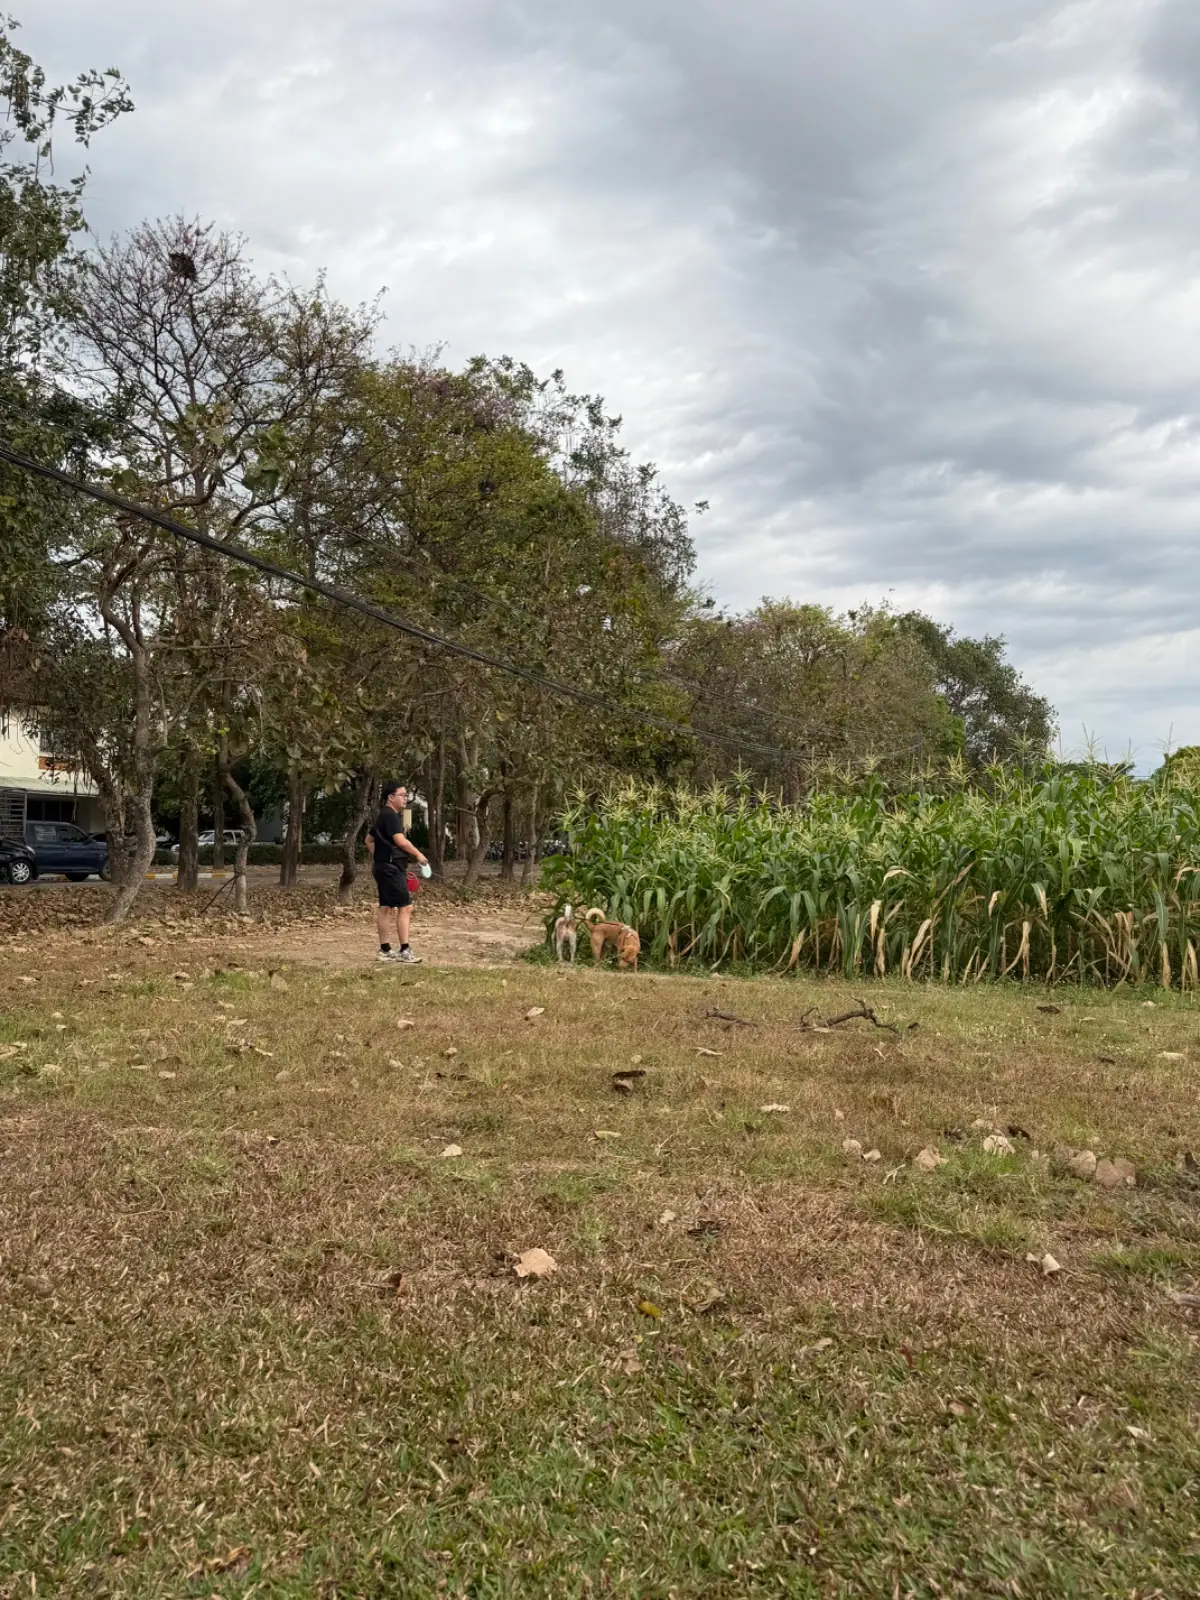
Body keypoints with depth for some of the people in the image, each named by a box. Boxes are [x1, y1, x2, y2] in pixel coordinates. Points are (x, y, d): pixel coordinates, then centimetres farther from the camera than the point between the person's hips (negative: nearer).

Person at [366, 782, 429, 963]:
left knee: (385, 908, 11)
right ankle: (404, 950, -11)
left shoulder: (384, 816, 17)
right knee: (405, 907, -10)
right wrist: (418, 854, -12)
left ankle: (385, 950, 14)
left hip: (384, 866, 10)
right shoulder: (390, 815, -14)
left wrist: (377, 858, 25)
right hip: (391, 867, -10)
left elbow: (369, 840, 26)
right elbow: (401, 841, -23)